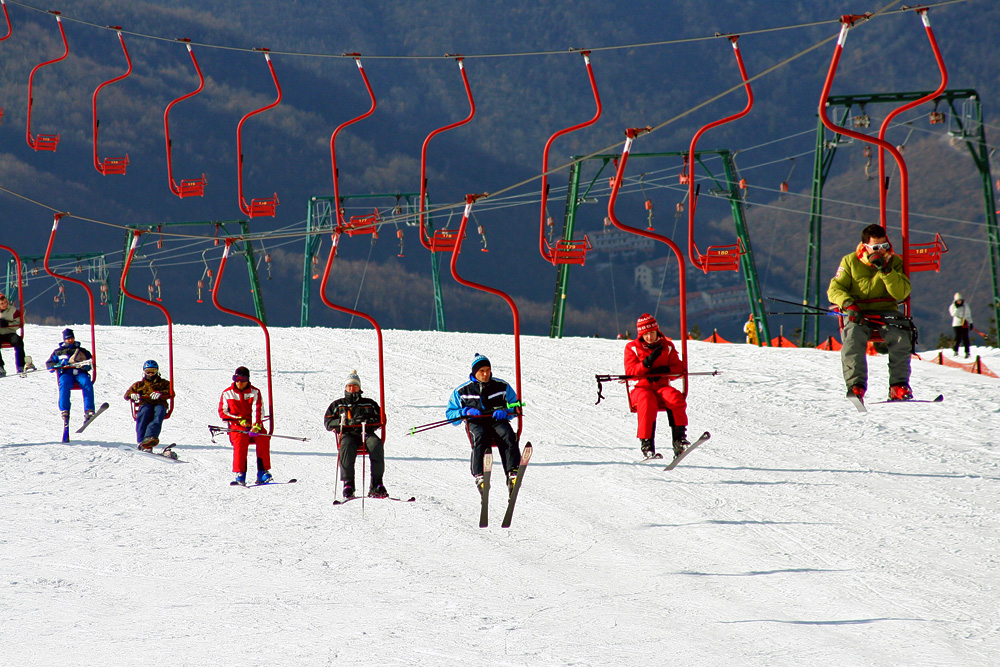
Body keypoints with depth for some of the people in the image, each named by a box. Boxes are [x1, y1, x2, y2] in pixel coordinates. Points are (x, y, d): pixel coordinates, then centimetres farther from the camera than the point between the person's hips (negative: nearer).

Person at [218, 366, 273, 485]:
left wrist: (255, 426, -28)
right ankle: (240, 473, -30)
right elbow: (222, 412, 7)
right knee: (241, 440, -33)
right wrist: (239, 420, -7)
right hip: (236, 425, -1)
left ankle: (263, 472, -21)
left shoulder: (254, 392, 4)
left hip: (253, 425, 1)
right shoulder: (227, 394, 7)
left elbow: (256, 410, -10)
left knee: (263, 439, -28)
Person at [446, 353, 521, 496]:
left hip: (497, 421, 1)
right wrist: (466, 412, -8)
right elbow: (450, 413, 13)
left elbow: (515, 405, 19)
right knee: (480, 438, -37)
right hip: (475, 423, -1)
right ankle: (479, 476, -47)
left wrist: (505, 412, -4)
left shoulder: (501, 386, 14)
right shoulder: (463, 391, 12)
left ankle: (513, 474, -45)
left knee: (508, 437, -33)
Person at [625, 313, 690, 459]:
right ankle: (646, 442, -37)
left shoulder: (667, 347, 11)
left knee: (675, 398, -31)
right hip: (641, 388, -2)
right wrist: (648, 362, -20)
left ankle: (679, 438, -29)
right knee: (647, 402, -37)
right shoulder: (632, 348, 6)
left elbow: (679, 368, 6)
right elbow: (630, 371, -6)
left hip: (662, 386, 2)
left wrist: (663, 371, -14)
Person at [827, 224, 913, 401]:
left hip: (885, 312, 1)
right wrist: (848, 304, -21)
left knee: (901, 336, -28)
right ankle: (856, 385, -33)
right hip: (858, 313, -1)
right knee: (853, 338, -32)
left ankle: (899, 386, -24)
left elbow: (901, 293, -10)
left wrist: (885, 270, -21)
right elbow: (835, 289, 0)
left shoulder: (894, 262, 2)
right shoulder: (850, 262, 2)